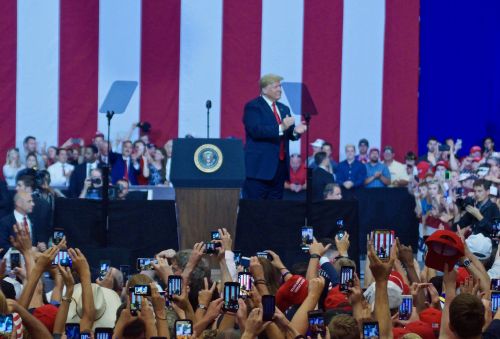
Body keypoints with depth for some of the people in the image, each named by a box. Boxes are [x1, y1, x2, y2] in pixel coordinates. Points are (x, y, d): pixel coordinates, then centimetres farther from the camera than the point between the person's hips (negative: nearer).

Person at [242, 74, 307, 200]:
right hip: (260, 166, -7)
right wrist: (280, 128, -25)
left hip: (280, 165, 7)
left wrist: (295, 131, -5)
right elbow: (256, 130, -19)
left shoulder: (284, 109, 19)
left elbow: (289, 134, 19)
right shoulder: (253, 107, -4)